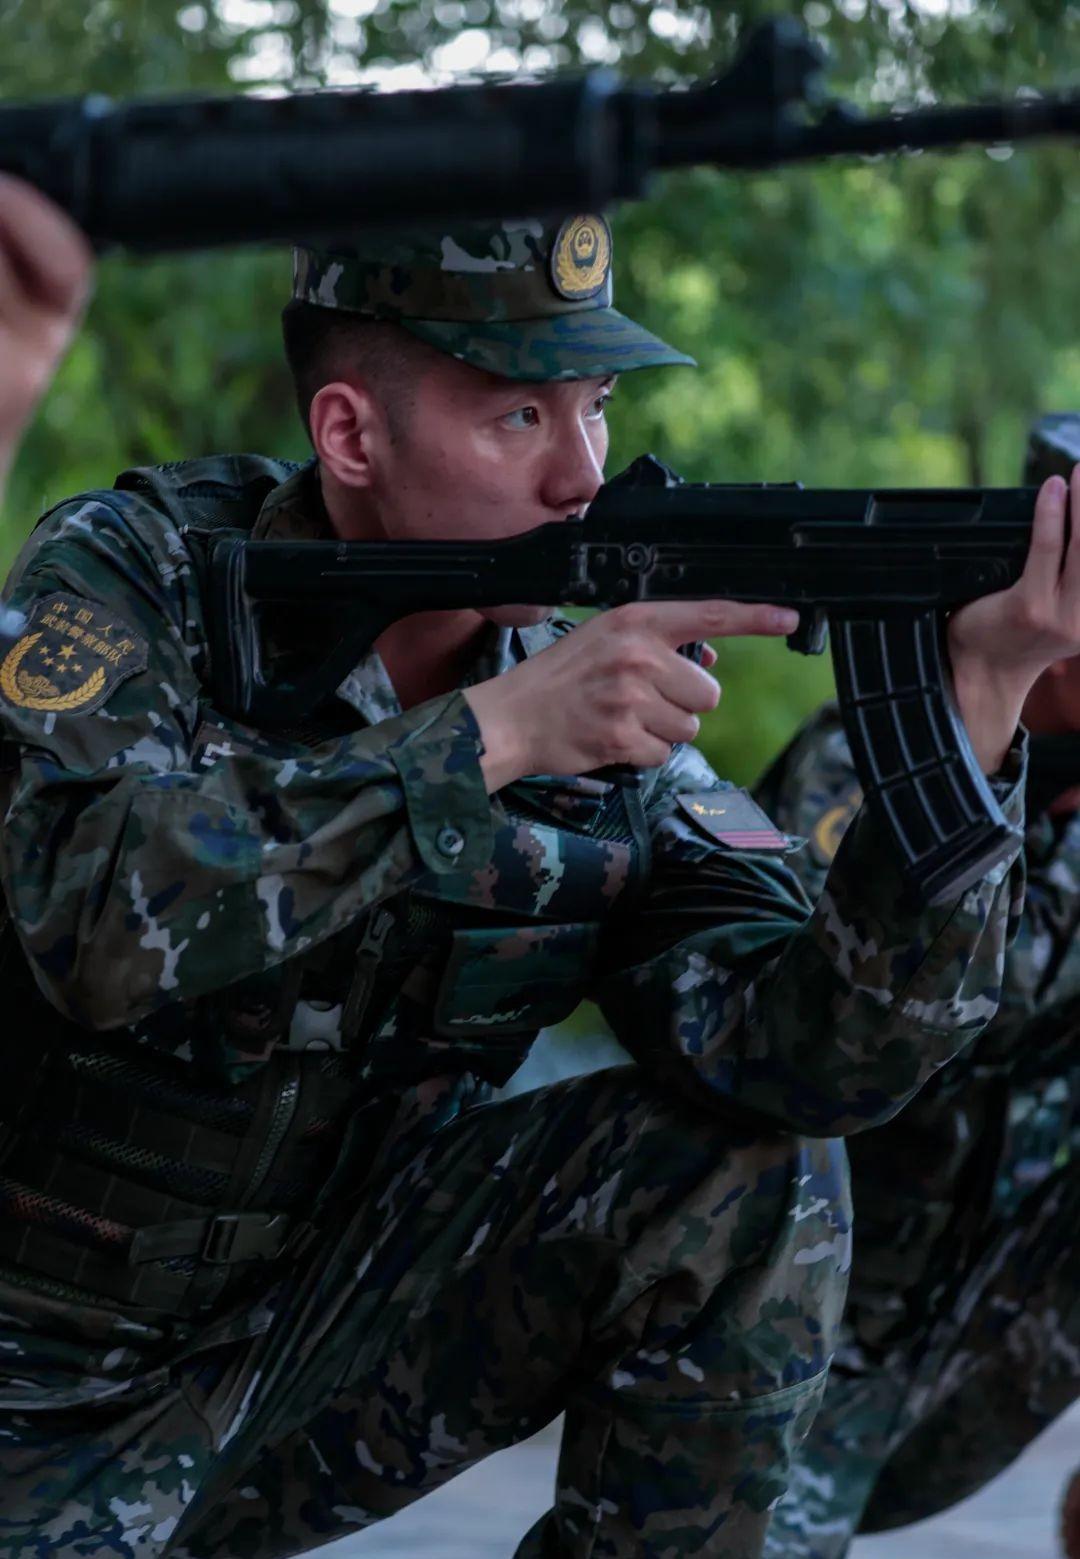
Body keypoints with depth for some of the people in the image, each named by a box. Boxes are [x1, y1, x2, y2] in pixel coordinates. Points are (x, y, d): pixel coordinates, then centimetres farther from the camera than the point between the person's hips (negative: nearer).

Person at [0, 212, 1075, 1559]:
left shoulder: (605, 689, -5)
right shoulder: (130, 575, -14)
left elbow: (805, 1053, -17)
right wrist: (489, 733, -33)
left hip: (320, 1339, 4)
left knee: (750, 1168, -13)